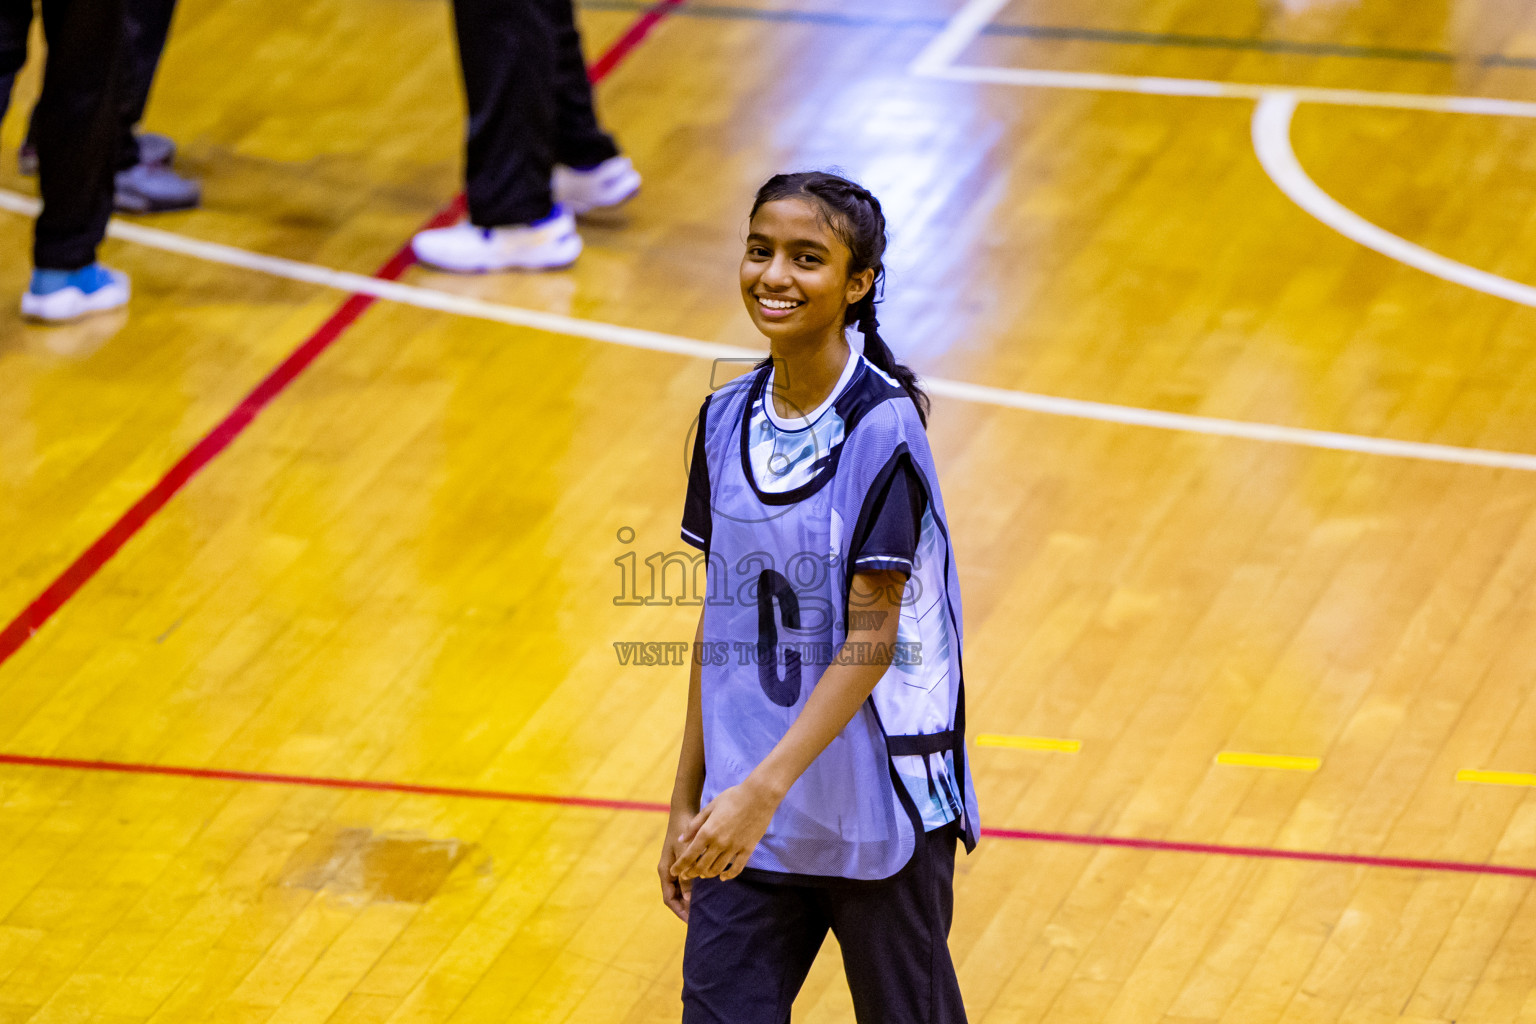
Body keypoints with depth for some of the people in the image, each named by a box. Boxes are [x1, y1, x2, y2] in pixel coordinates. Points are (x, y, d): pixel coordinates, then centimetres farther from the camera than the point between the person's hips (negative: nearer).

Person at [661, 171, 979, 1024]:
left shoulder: (882, 426, -15)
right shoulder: (728, 418, 3)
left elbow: (869, 641, -18)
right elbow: (722, 620, 10)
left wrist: (762, 790, -27)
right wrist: (688, 804, 10)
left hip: (879, 816, -5)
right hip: (749, 819, 5)